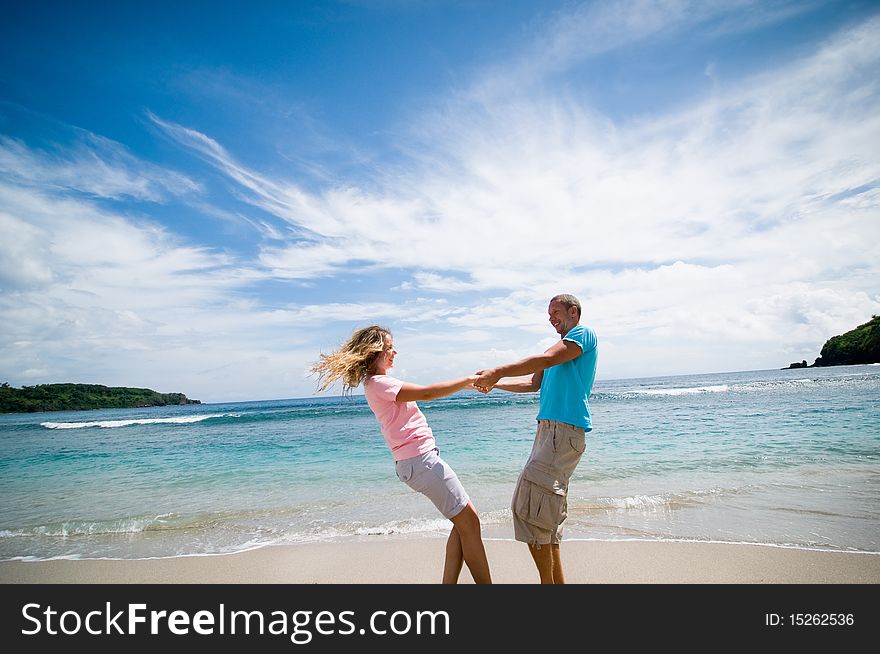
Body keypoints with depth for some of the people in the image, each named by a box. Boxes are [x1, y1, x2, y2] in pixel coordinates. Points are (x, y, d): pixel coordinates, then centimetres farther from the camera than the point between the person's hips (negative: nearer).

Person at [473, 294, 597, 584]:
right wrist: (495, 384, 15)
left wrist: (499, 371, -18)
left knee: (531, 509, -14)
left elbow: (546, 359, -17)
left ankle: (548, 581, -6)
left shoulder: (583, 333, -1)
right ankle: (557, 580, 19)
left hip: (564, 429, -9)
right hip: (549, 429, 9)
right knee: (545, 511, 10)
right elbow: (533, 384, 25)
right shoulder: (563, 347, 27)